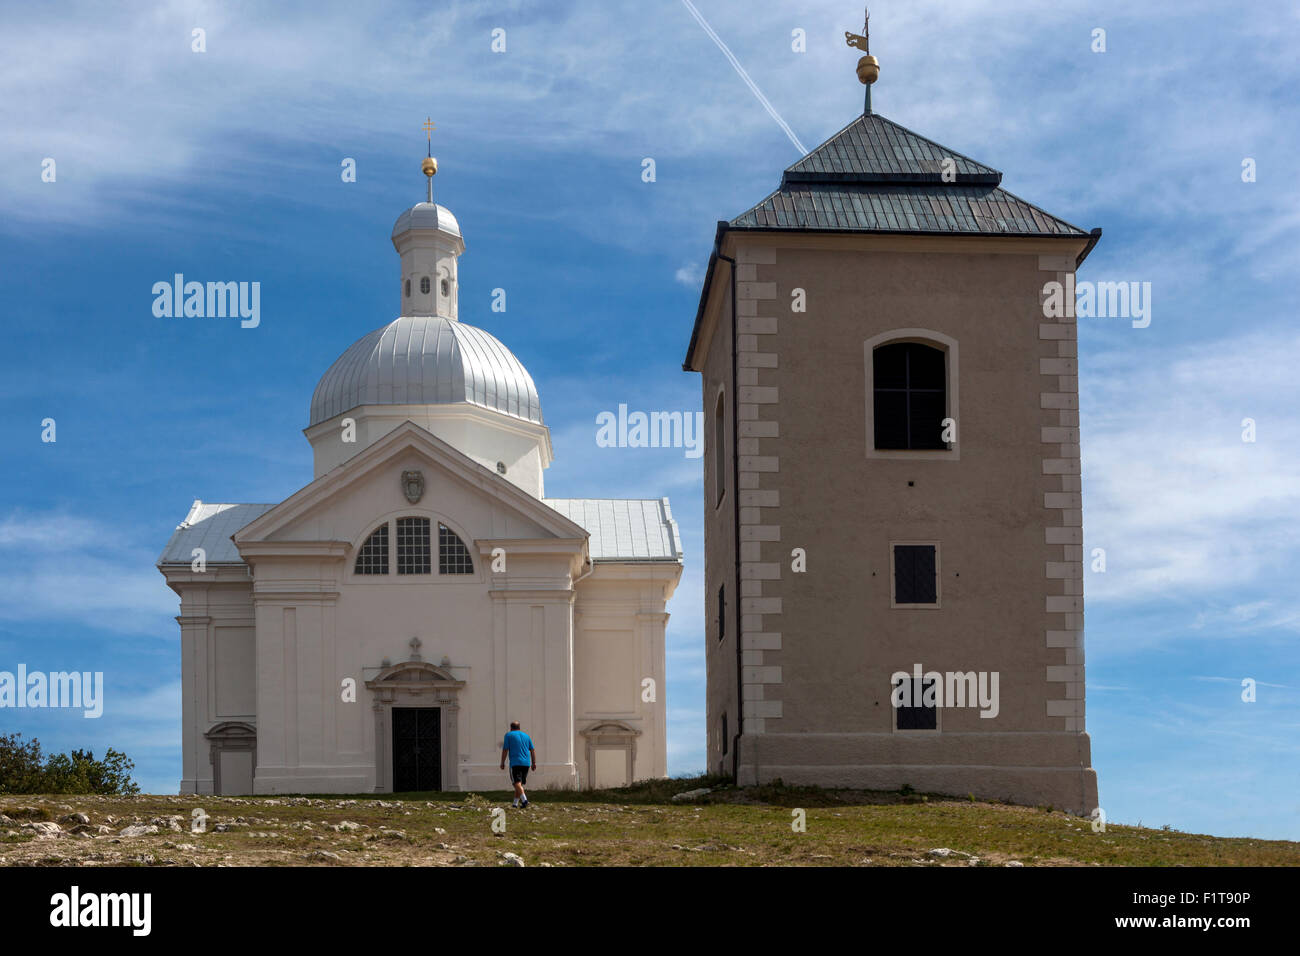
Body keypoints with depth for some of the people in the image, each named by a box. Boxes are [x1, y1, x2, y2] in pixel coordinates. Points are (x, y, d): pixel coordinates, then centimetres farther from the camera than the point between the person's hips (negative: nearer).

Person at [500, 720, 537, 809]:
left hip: (515, 763, -5)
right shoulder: (526, 736, 17)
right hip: (526, 763, 5)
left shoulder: (509, 735, 3)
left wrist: (502, 763, 3)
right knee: (519, 783, 15)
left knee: (517, 783, -11)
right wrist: (534, 763, 12)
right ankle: (515, 803, 17)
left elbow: (505, 750, -3)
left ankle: (524, 799, -31)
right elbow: (532, 750, 12)